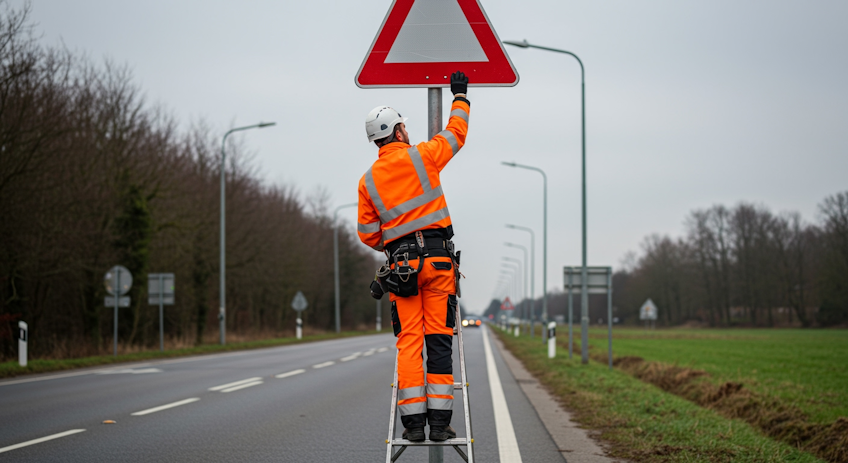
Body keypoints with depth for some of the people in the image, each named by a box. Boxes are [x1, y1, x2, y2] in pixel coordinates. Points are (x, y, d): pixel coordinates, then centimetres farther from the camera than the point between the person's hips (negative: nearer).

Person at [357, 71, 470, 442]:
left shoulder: (368, 180, 9)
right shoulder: (420, 156, 1)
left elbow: (368, 234, 11)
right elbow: (456, 133, 17)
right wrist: (460, 97, 32)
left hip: (400, 263, 2)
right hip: (437, 257, -2)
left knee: (409, 341, 3)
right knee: (438, 339, -1)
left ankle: (413, 421, -2)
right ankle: (439, 420, -4)